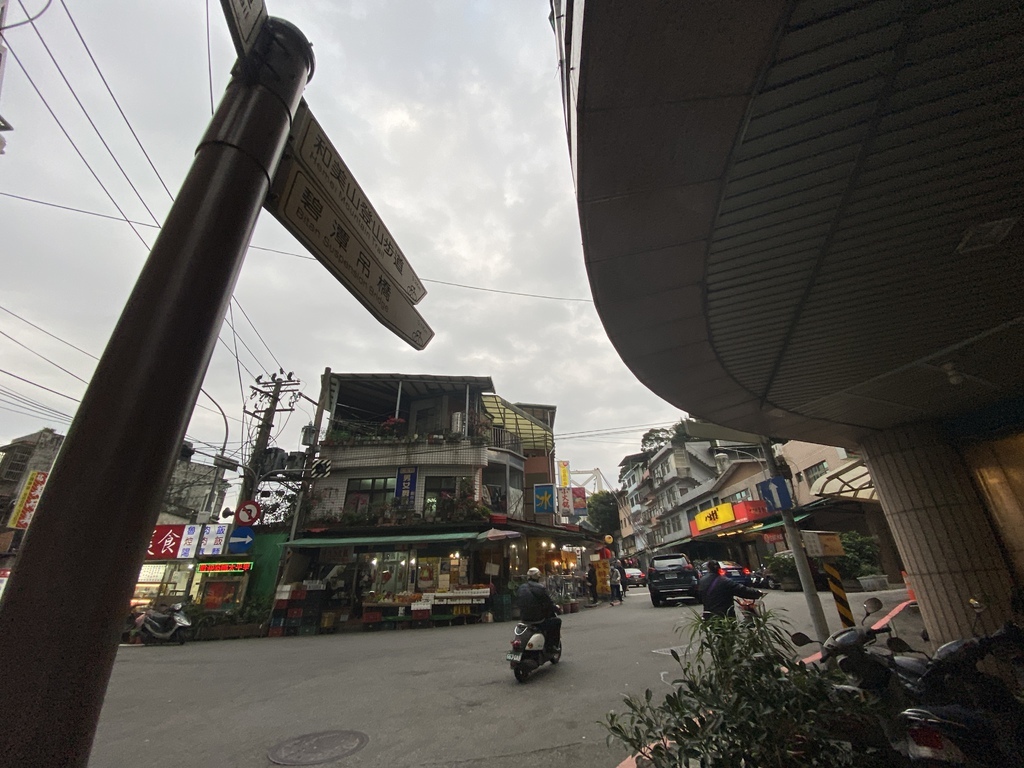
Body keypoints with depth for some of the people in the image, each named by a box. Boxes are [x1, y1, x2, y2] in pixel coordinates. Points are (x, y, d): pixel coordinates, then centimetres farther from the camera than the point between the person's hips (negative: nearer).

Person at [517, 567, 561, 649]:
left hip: (524, 618, 7)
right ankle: (553, 645, 11)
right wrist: (556, 608, 8)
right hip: (538, 619, -7)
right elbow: (549, 603, -11)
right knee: (557, 621, 12)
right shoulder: (540, 588, -15)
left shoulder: (521, 588, 5)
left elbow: (518, 601, 14)